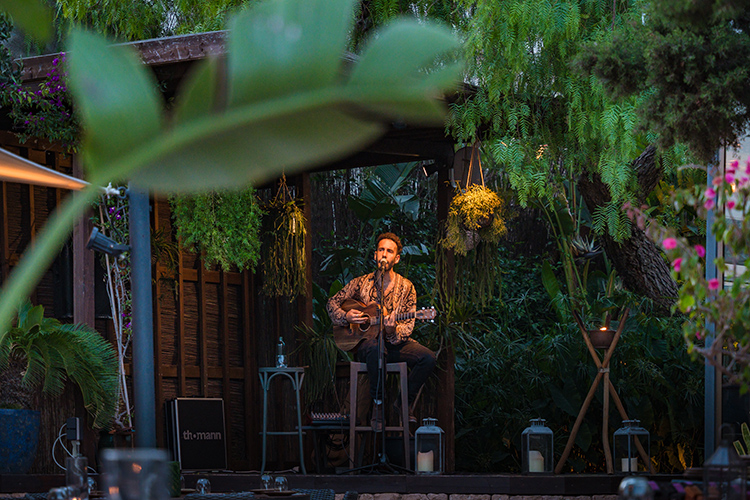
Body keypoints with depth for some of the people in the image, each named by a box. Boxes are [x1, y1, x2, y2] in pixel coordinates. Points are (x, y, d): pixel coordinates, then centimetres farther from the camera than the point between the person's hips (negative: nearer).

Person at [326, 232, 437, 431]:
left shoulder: (406, 288, 3)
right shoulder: (361, 283, 4)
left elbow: (408, 325, -1)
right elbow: (332, 303, 13)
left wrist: (393, 331, -24)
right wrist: (345, 317, -8)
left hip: (395, 341, 2)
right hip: (365, 340, -2)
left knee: (428, 358, -24)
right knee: (375, 349, -40)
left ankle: (405, 403, -3)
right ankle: (378, 404, -21)